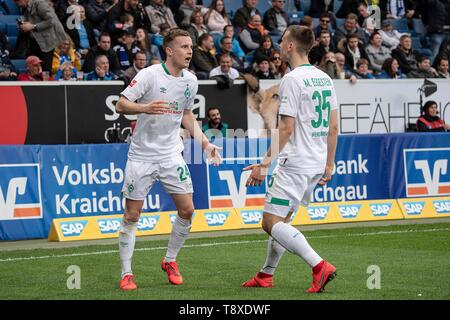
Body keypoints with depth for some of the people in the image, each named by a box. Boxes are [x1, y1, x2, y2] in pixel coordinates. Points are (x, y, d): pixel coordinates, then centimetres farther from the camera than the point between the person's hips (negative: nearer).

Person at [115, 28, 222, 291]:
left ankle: (170, 261, 20)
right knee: (132, 216, -2)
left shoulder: (191, 80, 4)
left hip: (171, 155, 5)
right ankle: (127, 273, 8)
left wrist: (205, 143, 10)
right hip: (142, 156, -5)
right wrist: (145, 107, -35)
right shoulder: (149, 75, -14)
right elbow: (121, 105, -16)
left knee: (187, 210, -1)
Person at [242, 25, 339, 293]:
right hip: (317, 162, 9)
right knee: (281, 219, 19)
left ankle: (320, 265, -20)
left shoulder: (292, 79, -13)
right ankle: (267, 274, 25)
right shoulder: (324, 78, 11)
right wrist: (329, 163, 20)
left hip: (295, 163, -9)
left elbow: (286, 128, -17)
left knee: (272, 223, -8)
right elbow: (333, 126, 13)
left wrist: (265, 164, -14)